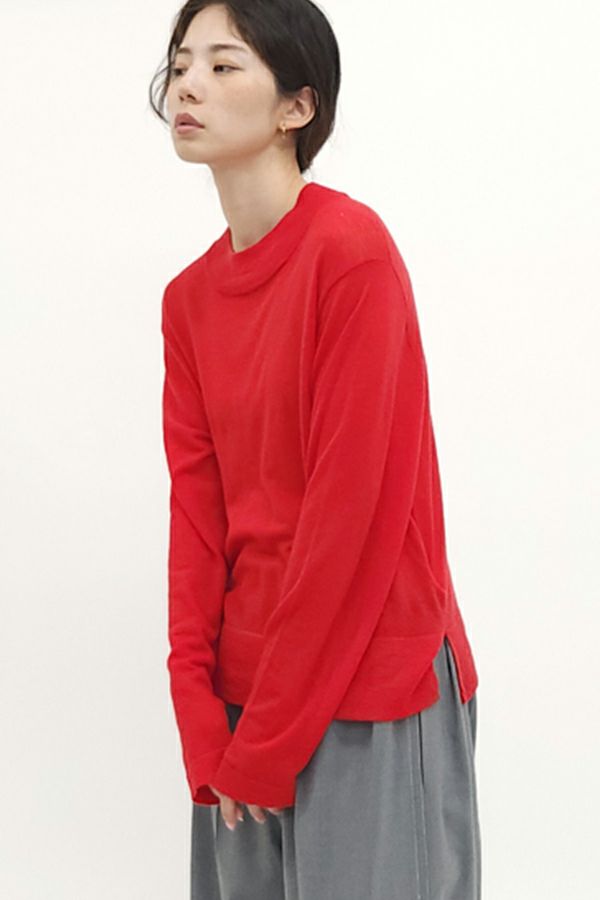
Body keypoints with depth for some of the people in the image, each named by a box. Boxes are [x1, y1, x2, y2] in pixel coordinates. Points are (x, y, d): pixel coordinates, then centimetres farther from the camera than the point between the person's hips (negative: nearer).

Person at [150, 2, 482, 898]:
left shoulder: (353, 248, -14)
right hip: (244, 689, 6)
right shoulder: (188, 296, 7)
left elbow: (355, 505, -18)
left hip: (370, 684, -6)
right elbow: (195, 506, 4)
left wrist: (268, 738, -14)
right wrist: (201, 720, -4)